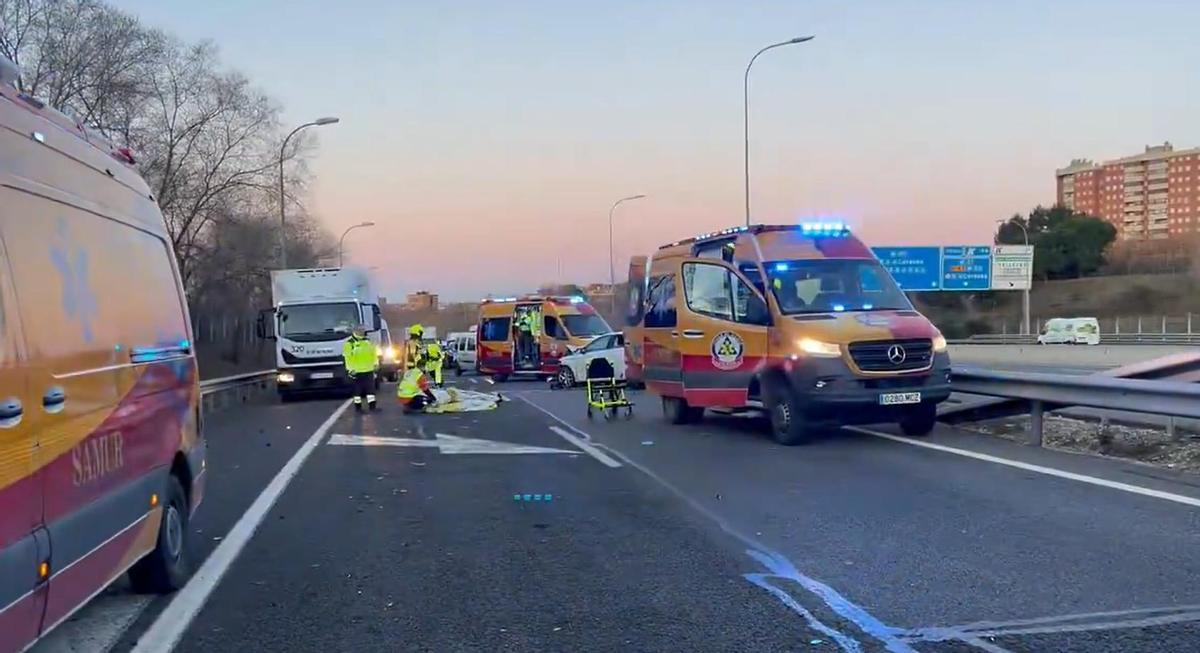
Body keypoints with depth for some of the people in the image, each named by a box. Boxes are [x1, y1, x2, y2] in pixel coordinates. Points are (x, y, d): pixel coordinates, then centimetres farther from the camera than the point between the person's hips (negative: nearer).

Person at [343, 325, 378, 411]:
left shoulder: (368, 342, 14)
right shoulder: (349, 344, -5)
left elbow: (374, 355, 23)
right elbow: (346, 358, -8)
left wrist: (376, 364, 16)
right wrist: (349, 369, -14)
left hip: (368, 371, 5)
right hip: (356, 372, -5)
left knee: (371, 389, 4)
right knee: (358, 390, 1)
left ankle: (372, 406, 8)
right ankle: (358, 406, 9)